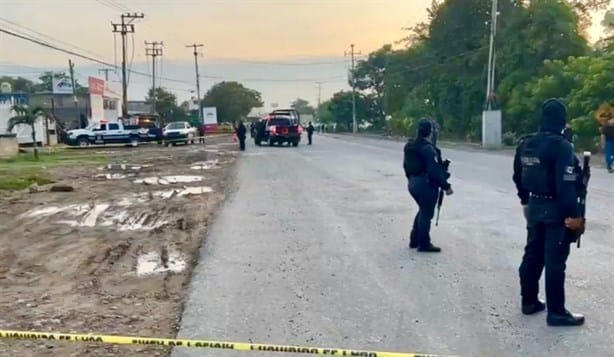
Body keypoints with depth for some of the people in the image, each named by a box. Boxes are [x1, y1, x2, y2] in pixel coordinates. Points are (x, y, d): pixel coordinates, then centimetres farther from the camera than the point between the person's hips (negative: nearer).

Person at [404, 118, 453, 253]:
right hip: (426, 185, -9)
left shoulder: (409, 146, 6)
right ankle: (424, 244, 10)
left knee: (422, 211, 22)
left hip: (413, 183, 9)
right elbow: (435, 171, -24)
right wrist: (446, 186, -17)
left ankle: (414, 240, 28)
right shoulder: (428, 149, -21)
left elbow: (406, 166, 15)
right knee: (426, 214, 2)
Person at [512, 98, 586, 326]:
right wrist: (574, 215, -20)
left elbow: (518, 177, 14)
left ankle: (529, 301, 26)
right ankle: (556, 313, 4)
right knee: (555, 261, -2)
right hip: (556, 210, -8)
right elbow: (566, 185, -24)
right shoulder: (561, 146, -19)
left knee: (533, 255, 16)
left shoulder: (525, 144, 5)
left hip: (534, 206, 8)